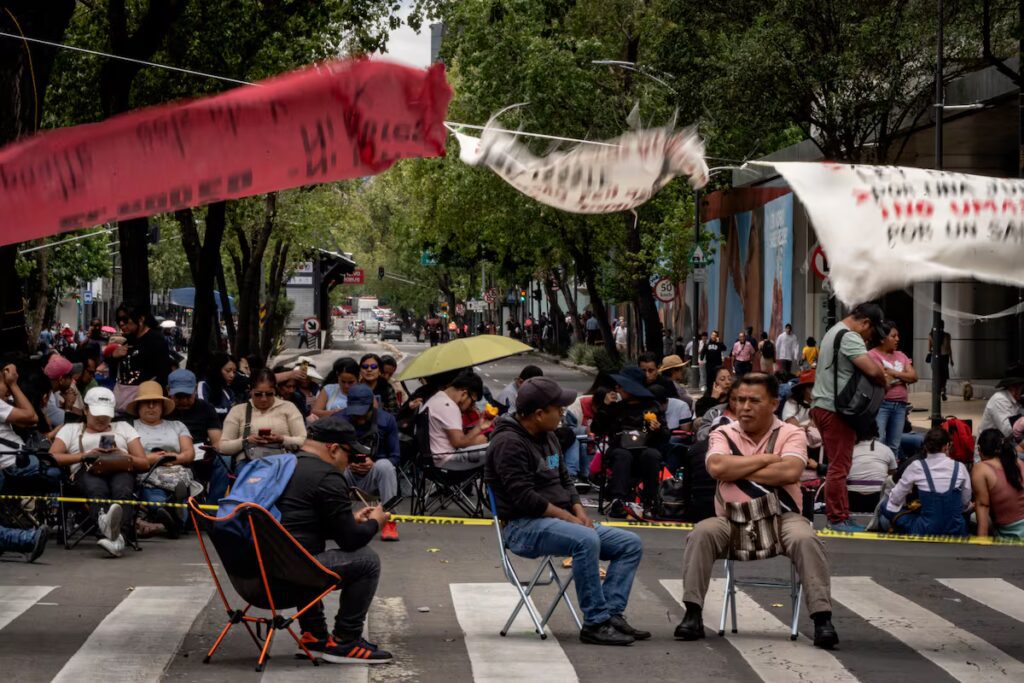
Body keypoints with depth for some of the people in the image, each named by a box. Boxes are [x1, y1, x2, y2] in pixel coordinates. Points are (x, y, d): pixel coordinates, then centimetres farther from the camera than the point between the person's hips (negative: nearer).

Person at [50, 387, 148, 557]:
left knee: (122, 492, -38)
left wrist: (124, 456, -1)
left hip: (120, 470, 2)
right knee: (97, 492, -40)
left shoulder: (123, 428, 33)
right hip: (87, 471, -2)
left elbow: (144, 464, 21)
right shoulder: (71, 429, 29)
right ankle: (111, 532, -71)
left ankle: (118, 534, -66)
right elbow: (52, 458, 10)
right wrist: (84, 455, -4)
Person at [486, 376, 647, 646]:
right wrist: (568, 518, -18)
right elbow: (524, 498, -22)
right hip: (523, 526, -10)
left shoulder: (548, 437, 16)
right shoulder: (509, 443, -14)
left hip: (559, 521, 10)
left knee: (631, 544, -2)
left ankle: (611, 613, -15)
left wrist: (580, 512, 1)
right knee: (586, 540, -36)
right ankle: (595, 623, -29)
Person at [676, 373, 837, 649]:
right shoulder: (723, 434, 5)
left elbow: (790, 472, -20)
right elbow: (716, 467, -16)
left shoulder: (790, 434, 0)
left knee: (805, 539, -31)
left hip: (781, 517, -1)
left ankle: (822, 619, -27)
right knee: (701, 534, -27)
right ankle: (693, 614, -21)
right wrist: (766, 459, -12)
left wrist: (738, 471, -13)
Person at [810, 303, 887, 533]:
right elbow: (873, 370, -26)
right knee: (839, 467, -7)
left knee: (838, 465, 15)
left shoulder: (834, 332, 19)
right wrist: (884, 382, -5)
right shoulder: (849, 338, -16)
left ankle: (840, 516, 19)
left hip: (822, 405, 11)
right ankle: (838, 520, -4)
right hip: (835, 409, -11)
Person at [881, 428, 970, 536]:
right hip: (956, 532, 0)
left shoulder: (916, 467, -4)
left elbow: (895, 500, 3)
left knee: (886, 505, 19)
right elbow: (966, 504, 9)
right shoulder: (960, 468, 0)